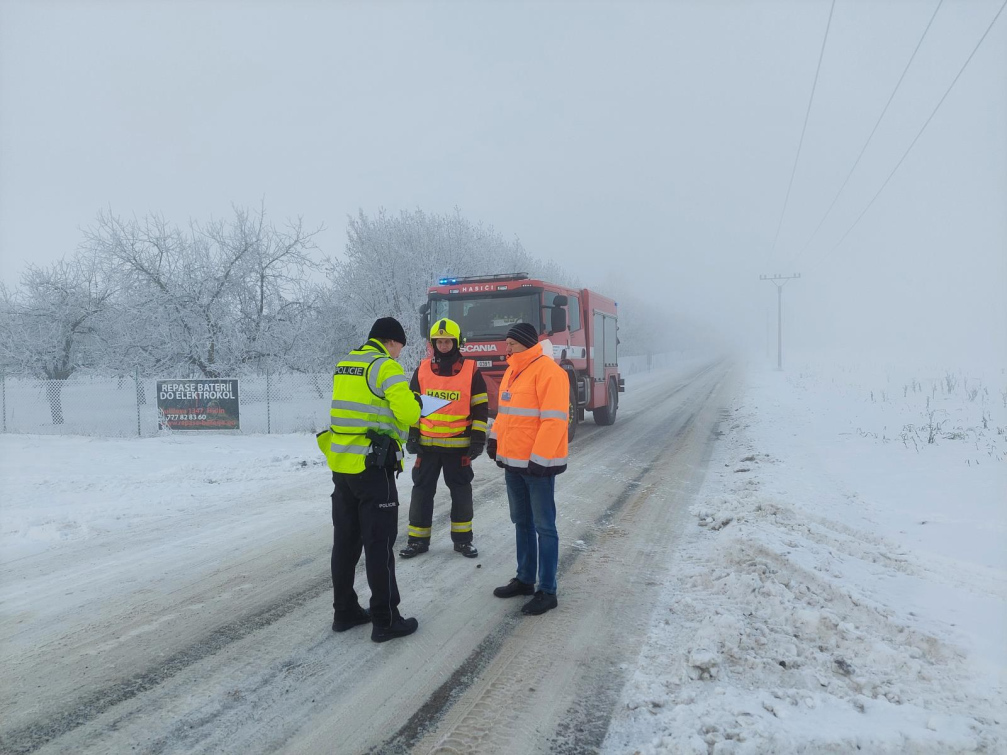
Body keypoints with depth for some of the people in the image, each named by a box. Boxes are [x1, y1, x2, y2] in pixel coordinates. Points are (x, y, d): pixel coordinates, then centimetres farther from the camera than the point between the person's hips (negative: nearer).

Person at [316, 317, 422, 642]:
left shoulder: (343, 366, 13)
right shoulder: (386, 367, -12)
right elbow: (408, 413, -20)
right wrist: (415, 403, 3)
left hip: (341, 464, 8)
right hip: (373, 467, -8)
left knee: (345, 540, 15)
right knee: (379, 544, 0)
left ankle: (345, 612, 25)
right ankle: (385, 621, 7)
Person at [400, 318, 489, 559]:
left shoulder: (471, 370, -3)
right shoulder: (422, 370, 4)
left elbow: (481, 407, 0)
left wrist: (478, 438, -5)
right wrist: (411, 436, 2)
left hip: (459, 446, -2)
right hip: (427, 444, 2)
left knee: (461, 492, 8)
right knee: (422, 491, 5)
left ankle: (462, 539, 21)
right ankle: (418, 539, 16)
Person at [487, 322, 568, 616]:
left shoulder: (548, 371, -15)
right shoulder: (513, 371, 14)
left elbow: (554, 420, -21)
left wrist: (539, 458, -23)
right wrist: (495, 438, 12)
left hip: (538, 464, -9)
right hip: (513, 462, 9)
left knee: (544, 526, 0)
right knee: (522, 523, 17)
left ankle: (547, 591, 9)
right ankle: (525, 579, 31)